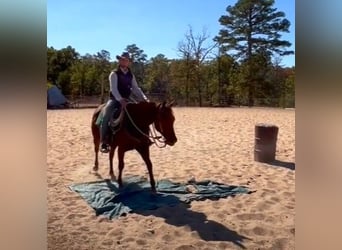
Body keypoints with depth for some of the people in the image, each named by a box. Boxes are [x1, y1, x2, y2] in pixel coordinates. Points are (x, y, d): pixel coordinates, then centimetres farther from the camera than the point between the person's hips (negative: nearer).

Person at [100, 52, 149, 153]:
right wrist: (121, 100, -32)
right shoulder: (114, 74, -5)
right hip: (115, 100, -5)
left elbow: (136, 88, 6)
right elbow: (114, 89, -17)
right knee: (106, 116, -28)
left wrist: (144, 98, -10)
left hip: (127, 100, 5)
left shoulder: (131, 75, 11)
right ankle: (104, 142, -19)